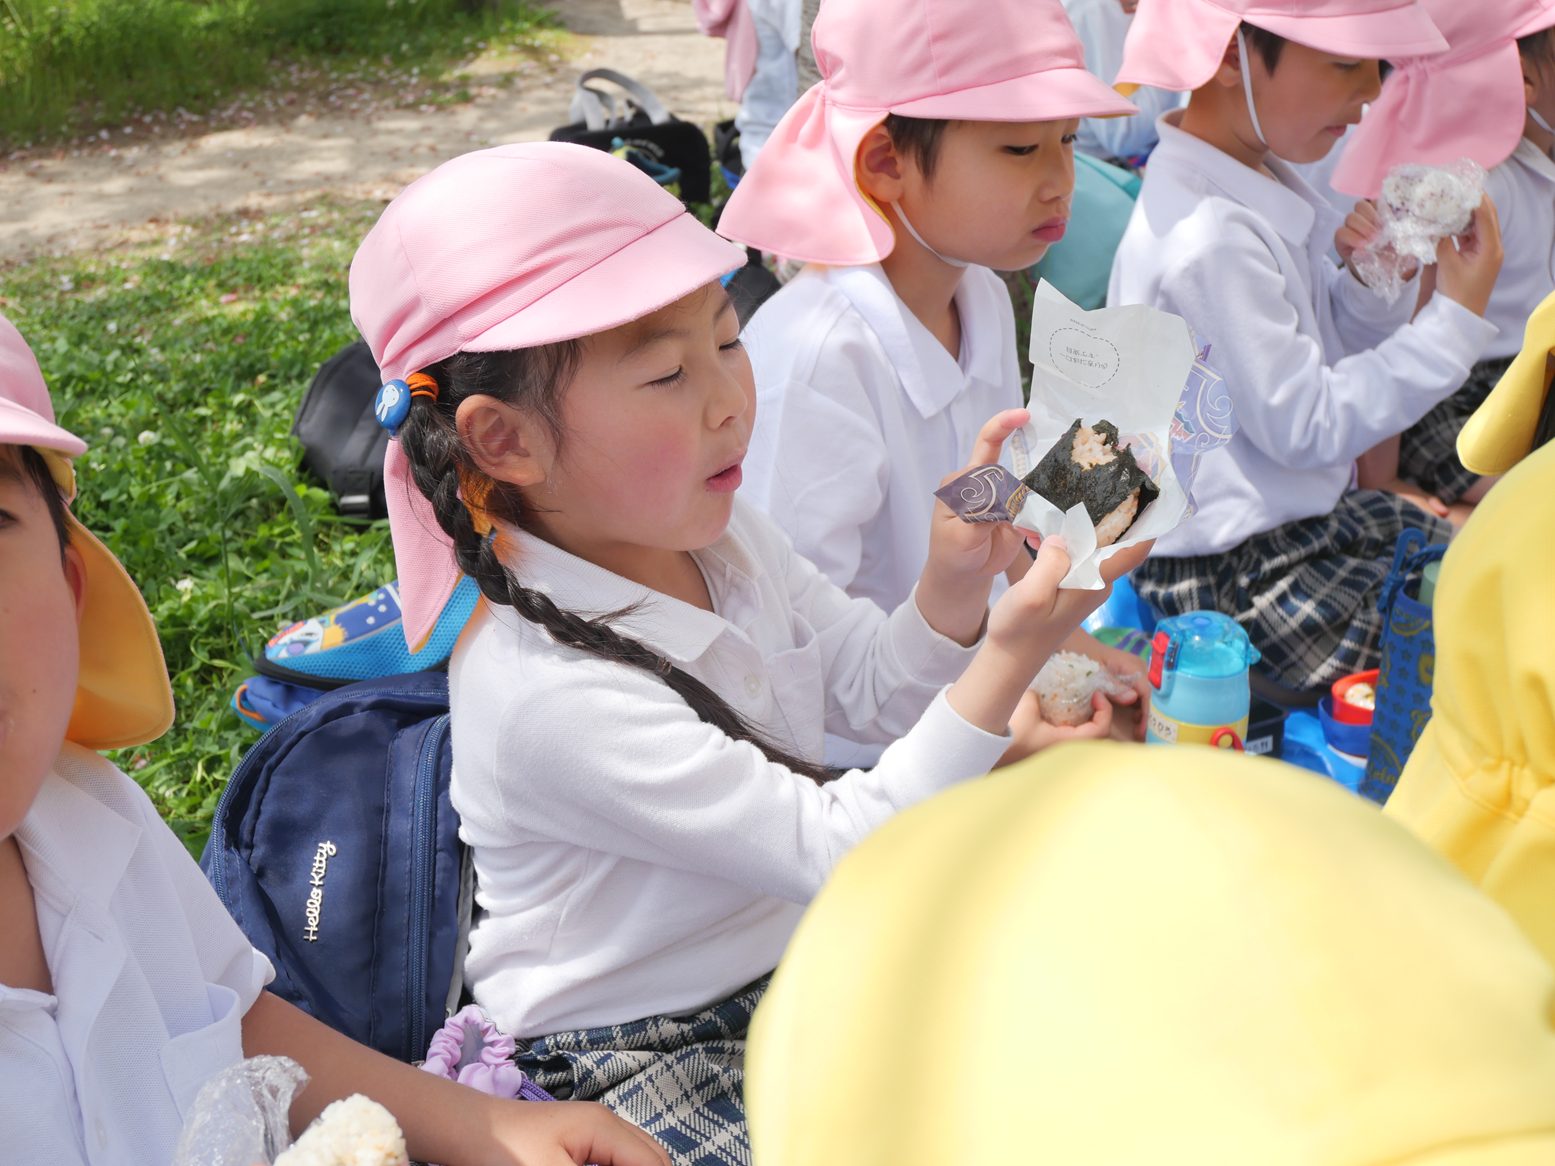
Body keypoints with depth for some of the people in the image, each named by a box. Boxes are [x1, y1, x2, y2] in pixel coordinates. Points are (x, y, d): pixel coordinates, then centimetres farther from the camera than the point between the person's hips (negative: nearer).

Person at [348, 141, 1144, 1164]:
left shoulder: (723, 538, -5)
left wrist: (952, 589, -16)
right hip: (649, 1066, -7)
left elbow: (879, 694, 4)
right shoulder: (550, 696, -32)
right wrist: (1010, 656, -35)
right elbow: (842, 850, -29)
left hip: (802, 955, 8)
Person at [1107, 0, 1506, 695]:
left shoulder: (1259, 177, 3)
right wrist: (1458, 319, -19)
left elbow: (1333, 346, 13)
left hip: (1308, 506, 10)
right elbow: (1306, 425, -23)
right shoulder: (1213, 241, -28)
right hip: (1233, 577, -10)